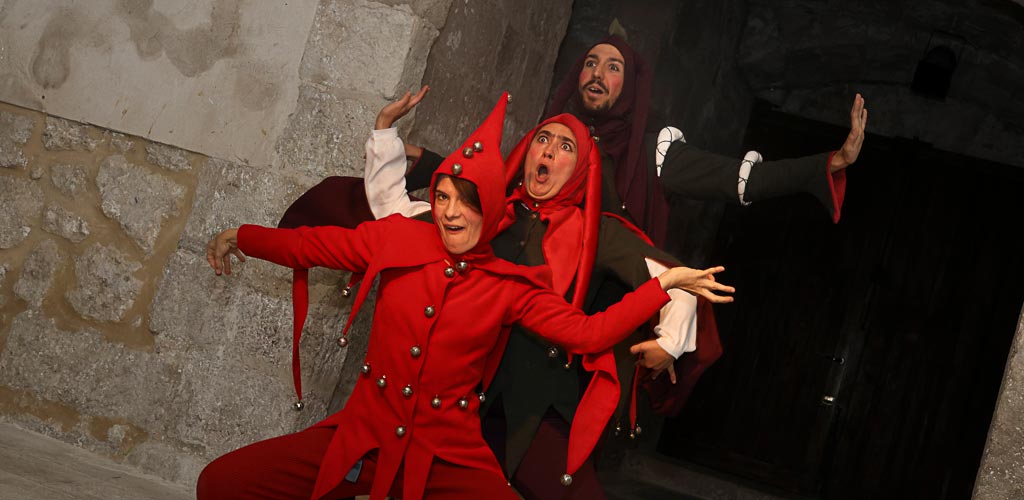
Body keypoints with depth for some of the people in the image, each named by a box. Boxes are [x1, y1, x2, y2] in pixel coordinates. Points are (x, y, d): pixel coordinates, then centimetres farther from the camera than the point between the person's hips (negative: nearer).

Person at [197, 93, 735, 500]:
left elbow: (587, 332, -2)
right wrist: (241, 237, 20)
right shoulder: (397, 239, 3)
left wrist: (666, 283, -4)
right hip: (362, 437, 2)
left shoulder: (512, 286, 0)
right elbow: (311, 244, 16)